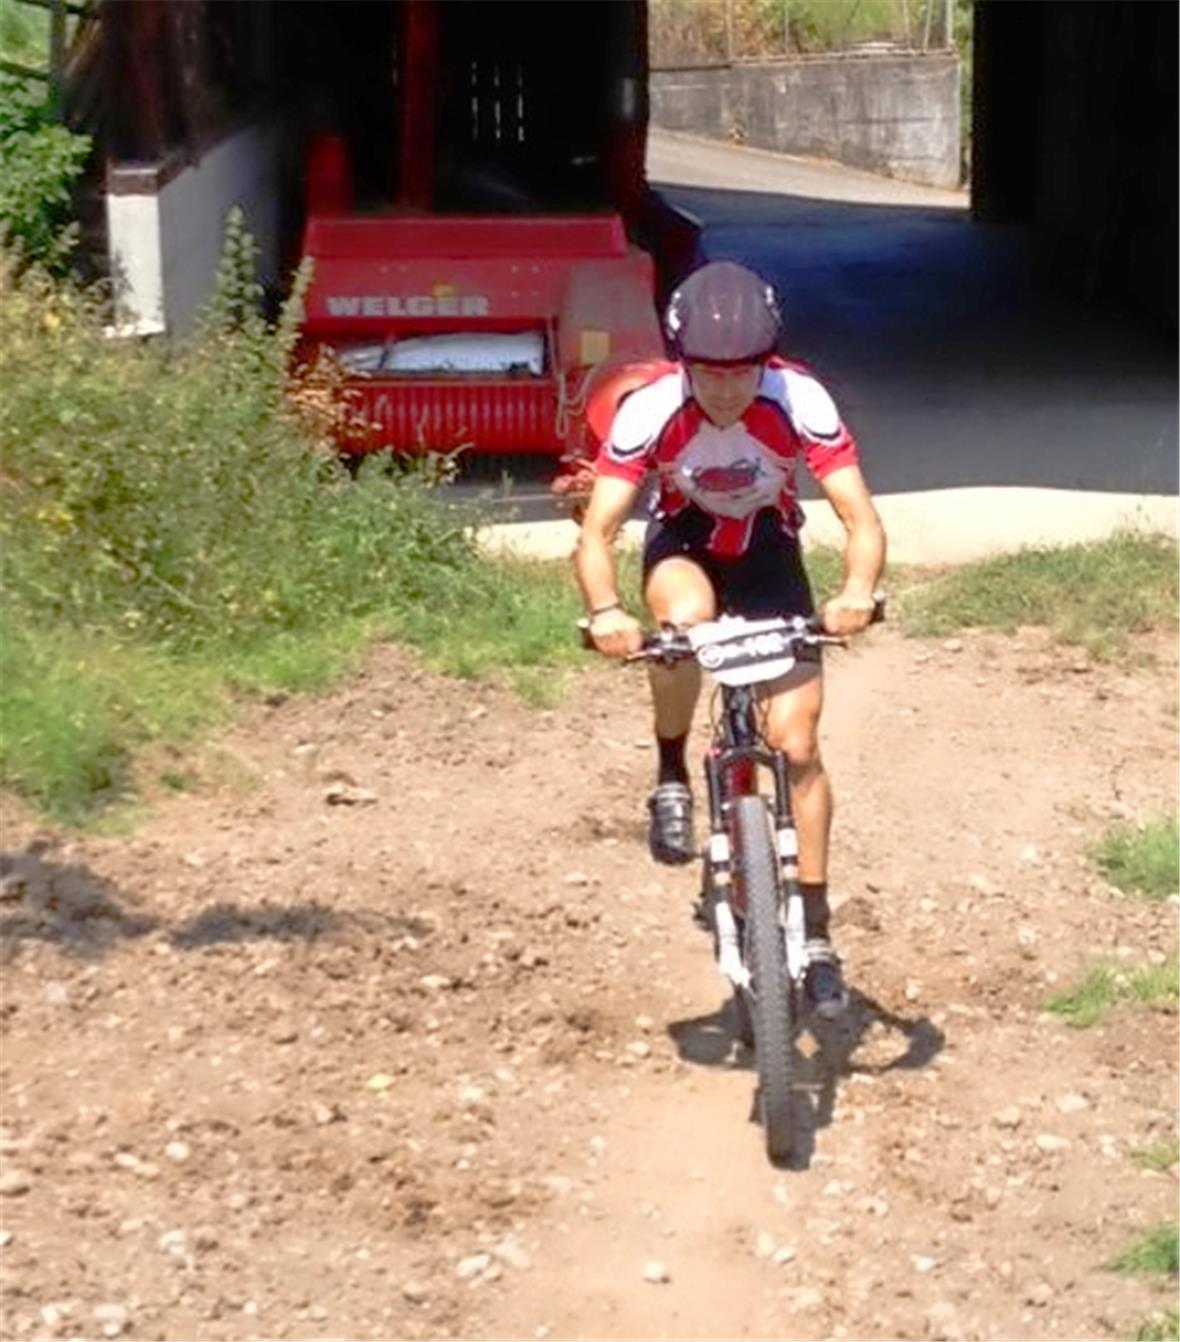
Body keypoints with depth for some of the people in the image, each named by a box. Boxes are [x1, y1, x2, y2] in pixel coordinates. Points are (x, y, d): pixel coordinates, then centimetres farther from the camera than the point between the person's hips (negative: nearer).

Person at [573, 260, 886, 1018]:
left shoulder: (801, 401, -29)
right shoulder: (650, 410, -29)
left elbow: (861, 518, -31)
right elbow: (598, 532, -30)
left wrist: (859, 590, -52)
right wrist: (605, 611, -50)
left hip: (768, 549, 1)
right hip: (687, 542, 0)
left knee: (797, 742, -8)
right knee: (685, 617, -38)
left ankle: (816, 931, 4)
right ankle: (672, 779, -12)